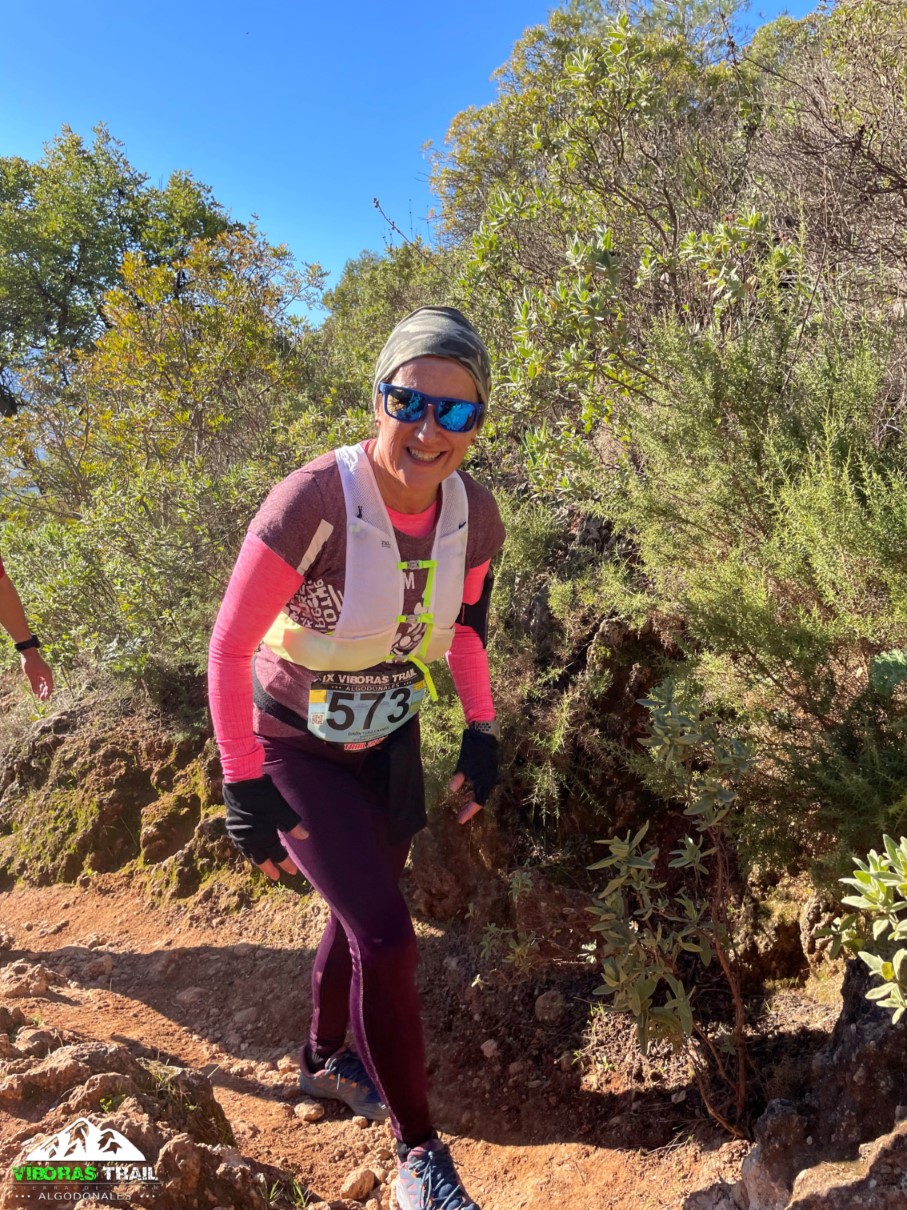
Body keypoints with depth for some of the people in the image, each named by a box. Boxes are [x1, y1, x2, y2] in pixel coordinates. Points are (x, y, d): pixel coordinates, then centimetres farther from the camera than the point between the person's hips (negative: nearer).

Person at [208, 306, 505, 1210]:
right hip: (296, 751, -5)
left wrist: (481, 732, -1)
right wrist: (244, 788, -20)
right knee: (387, 935, -9)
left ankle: (325, 1060, 51)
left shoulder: (472, 514, -15)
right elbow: (228, 647, -22)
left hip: (389, 742, 5)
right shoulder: (312, 502, -31)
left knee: (361, 917, 21)